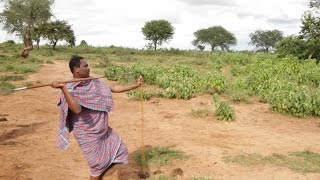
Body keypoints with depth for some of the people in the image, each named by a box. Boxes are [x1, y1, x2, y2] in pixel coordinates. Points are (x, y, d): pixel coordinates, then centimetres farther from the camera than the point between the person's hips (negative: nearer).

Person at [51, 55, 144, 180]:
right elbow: (77, 109, -38)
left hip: (104, 130, 8)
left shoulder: (94, 82, 2)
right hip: (88, 136, -8)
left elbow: (114, 88, 9)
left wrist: (136, 85, 9)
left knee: (120, 151, 17)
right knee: (98, 166, 2)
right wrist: (63, 89, -46)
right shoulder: (70, 89, -20)